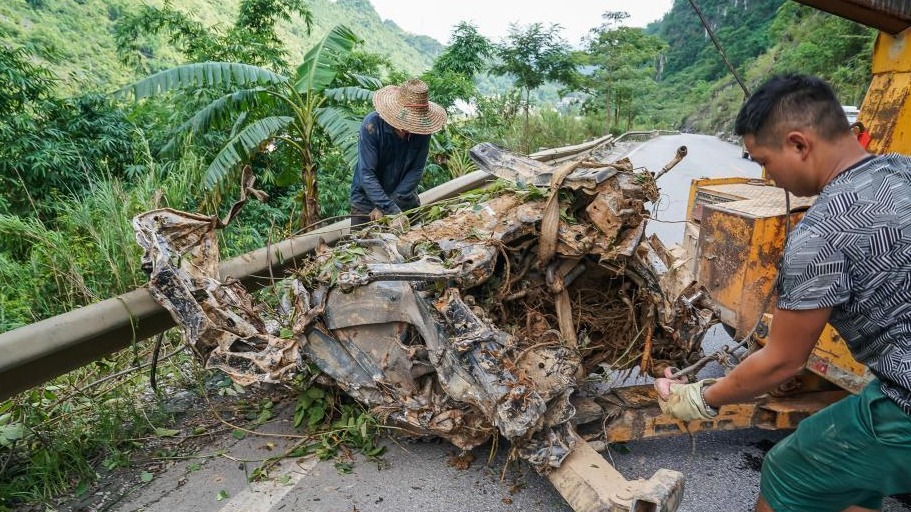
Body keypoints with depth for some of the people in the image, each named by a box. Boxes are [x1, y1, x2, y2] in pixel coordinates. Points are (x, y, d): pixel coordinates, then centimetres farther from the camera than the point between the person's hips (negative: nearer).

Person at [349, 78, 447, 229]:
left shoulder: (422, 128, -14)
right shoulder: (372, 125, -23)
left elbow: (416, 170, -14)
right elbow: (367, 174, -27)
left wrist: (385, 206, -21)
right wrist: (392, 211, -35)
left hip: (405, 199, 3)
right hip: (366, 201, -2)